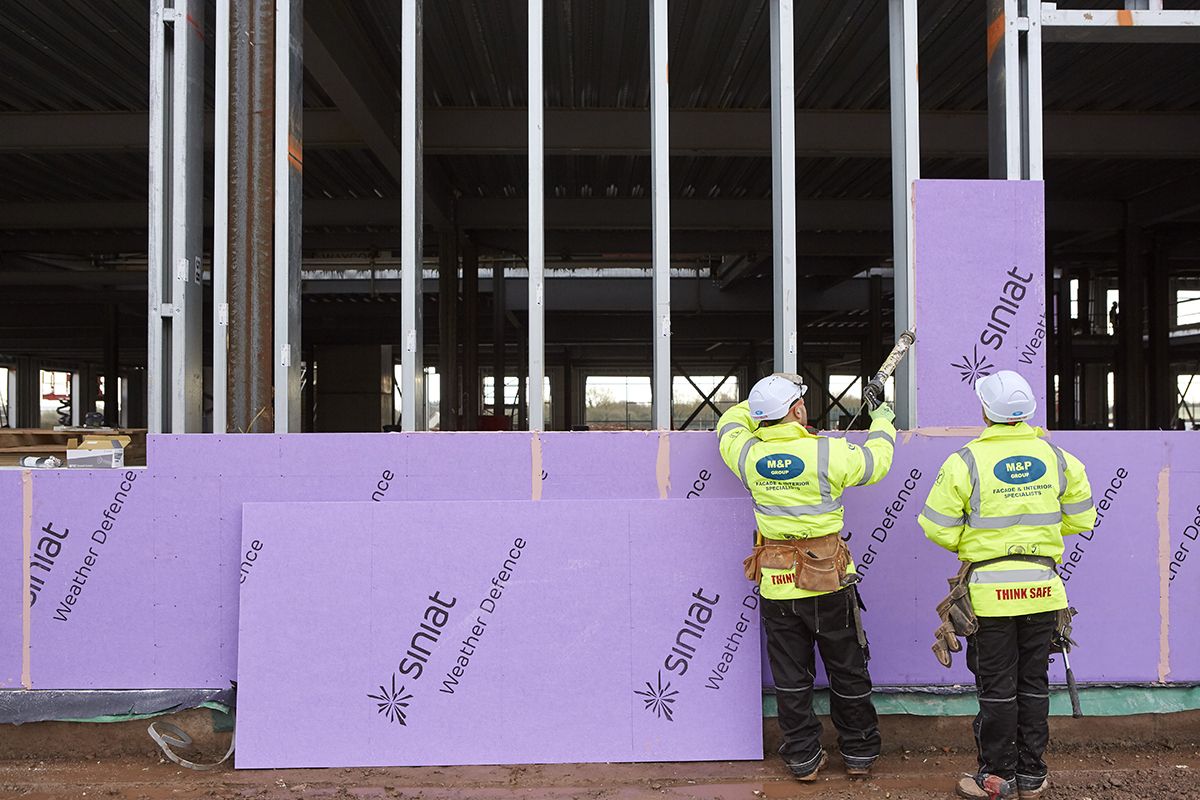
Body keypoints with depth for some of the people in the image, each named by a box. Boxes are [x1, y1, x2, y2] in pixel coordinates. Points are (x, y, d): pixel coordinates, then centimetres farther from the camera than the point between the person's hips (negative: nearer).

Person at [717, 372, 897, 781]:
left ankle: (803, 758, 21)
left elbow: (731, 421, 16)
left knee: (790, 677, 13)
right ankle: (859, 753, 28)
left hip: (776, 584, 2)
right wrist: (883, 422, 20)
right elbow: (876, 463, 4)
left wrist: (765, 405, 24)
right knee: (848, 671, 15)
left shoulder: (748, 455, -7)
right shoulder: (828, 452, -15)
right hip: (828, 580, -2)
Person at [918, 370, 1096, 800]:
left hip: (990, 591, -3)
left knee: (996, 687, 7)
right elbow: (1081, 518, 10)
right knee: (1034, 683, 15)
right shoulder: (1056, 457, 0)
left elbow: (937, 527, -11)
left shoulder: (967, 461, -12)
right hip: (1042, 588, 4)